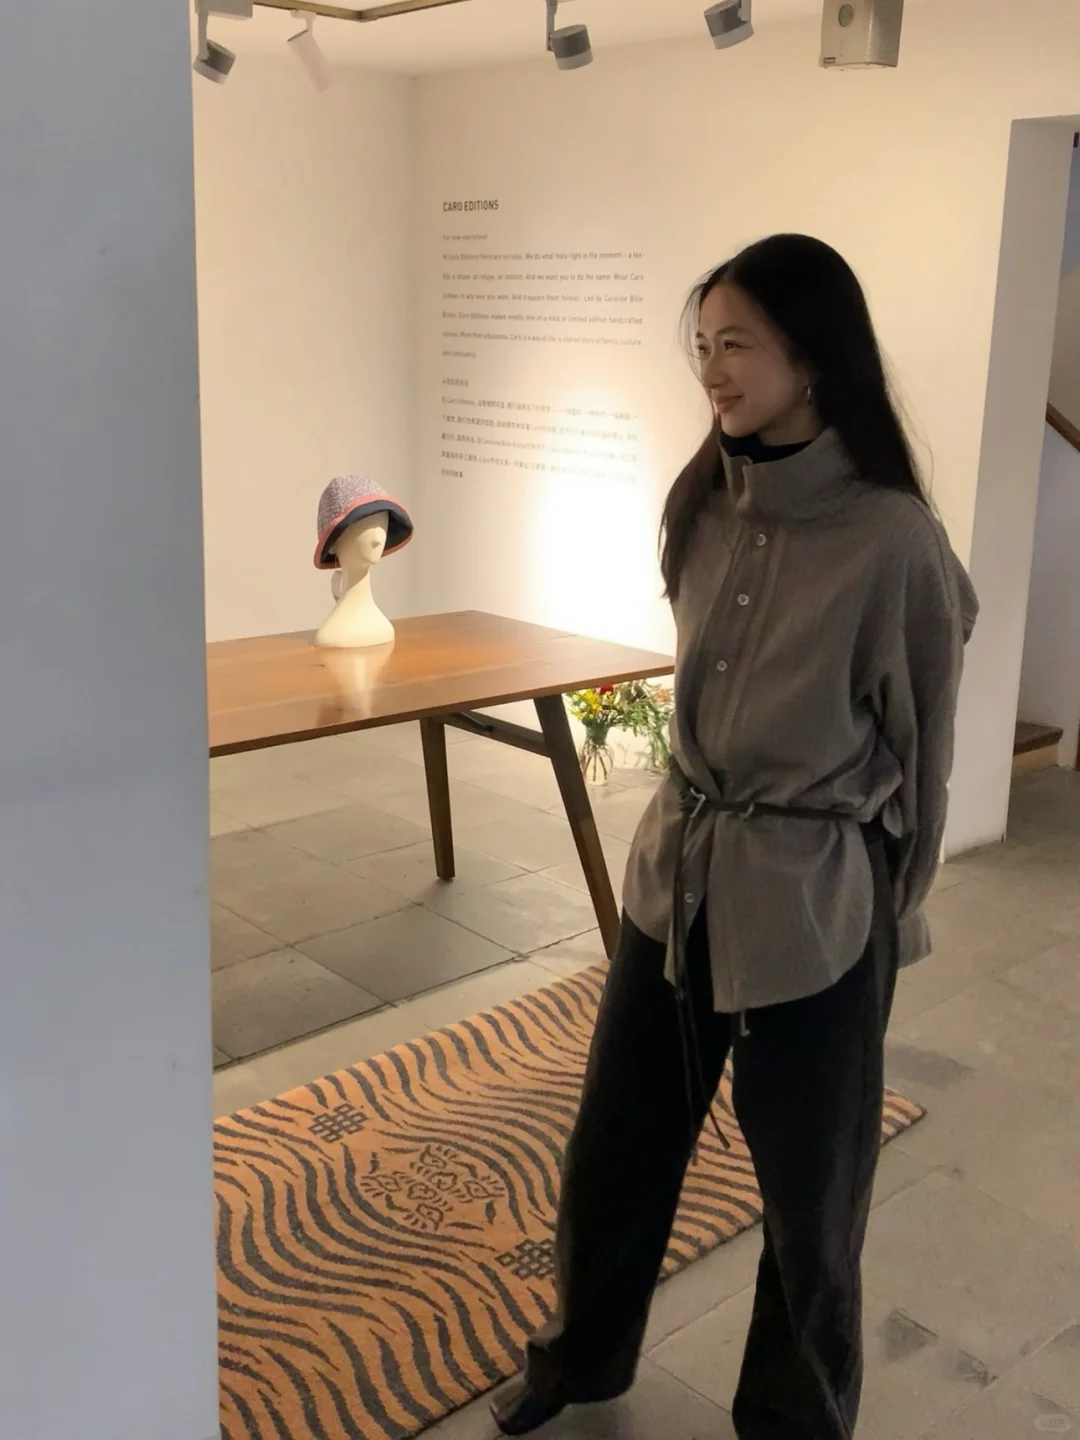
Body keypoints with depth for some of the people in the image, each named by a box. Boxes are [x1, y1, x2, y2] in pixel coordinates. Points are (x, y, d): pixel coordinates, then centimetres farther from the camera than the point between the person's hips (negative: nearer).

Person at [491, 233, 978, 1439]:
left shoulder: (892, 541, -18)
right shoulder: (703, 506, 0)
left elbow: (919, 752, -8)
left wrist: (890, 915, 2)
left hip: (810, 904, -6)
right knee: (615, 1143, 20)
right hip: (676, 870, 6)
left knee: (806, 1187, 15)